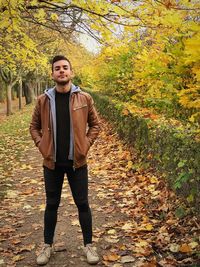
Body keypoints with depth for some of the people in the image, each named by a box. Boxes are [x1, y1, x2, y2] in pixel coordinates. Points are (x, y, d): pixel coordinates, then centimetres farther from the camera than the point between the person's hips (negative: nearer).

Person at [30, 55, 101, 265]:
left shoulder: (84, 98, -2)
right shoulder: (43, 99, -1)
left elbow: (95, 124, 6)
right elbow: (34, 126, 10)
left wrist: (86, 144, -4)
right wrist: (41, 146, -3)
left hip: (77, 161, -1)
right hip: (52, 162, 1)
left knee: (82, 203, 7)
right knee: (51, 204, 12)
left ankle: (88, 245, 22)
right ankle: (47, 245, 28)